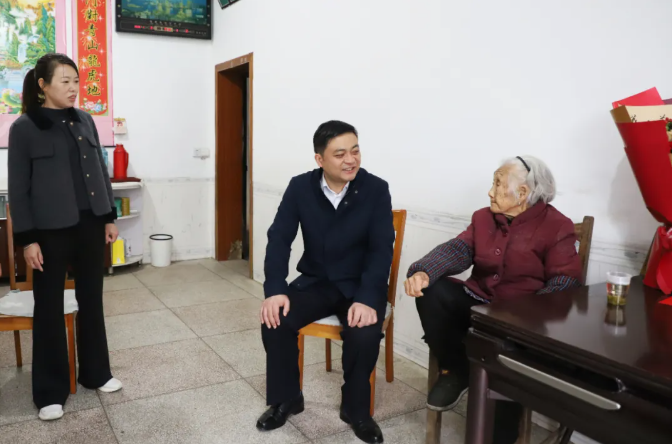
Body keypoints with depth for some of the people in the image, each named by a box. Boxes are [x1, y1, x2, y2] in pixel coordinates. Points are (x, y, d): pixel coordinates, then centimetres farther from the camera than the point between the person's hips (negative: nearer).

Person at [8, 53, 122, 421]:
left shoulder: (85, 121, 8)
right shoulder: (24, 128, -6)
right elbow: (18, 188, -7)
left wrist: (109, 217, 9)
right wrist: (27, 239, -11)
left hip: (90, 224, 5)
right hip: (51, 230, -4)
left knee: (92, 299, 14)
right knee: (49, 308, 6)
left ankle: (96, 373, 30)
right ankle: (50, 392, 19)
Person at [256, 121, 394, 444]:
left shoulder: (376, 190, -12)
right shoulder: (300, 187, -6)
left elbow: (382, 249, -16)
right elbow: (279, 238, -8)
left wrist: (366, 299, -30)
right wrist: (274, 290, -22)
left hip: (360, 285, -2)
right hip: (315, 281, 3)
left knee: (365, 333, -30)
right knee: (274, 319, -21)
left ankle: (355, 408, 0)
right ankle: (285, 399, 5)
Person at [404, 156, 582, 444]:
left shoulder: (557, 227, -4)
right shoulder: (483, 217, 12)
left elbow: (565, 282, -12)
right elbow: (457, 249, -3)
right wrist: (423, 272, -24)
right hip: (478, 304, 5)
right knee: (431, 290, -20)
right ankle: (455, 372, -2)